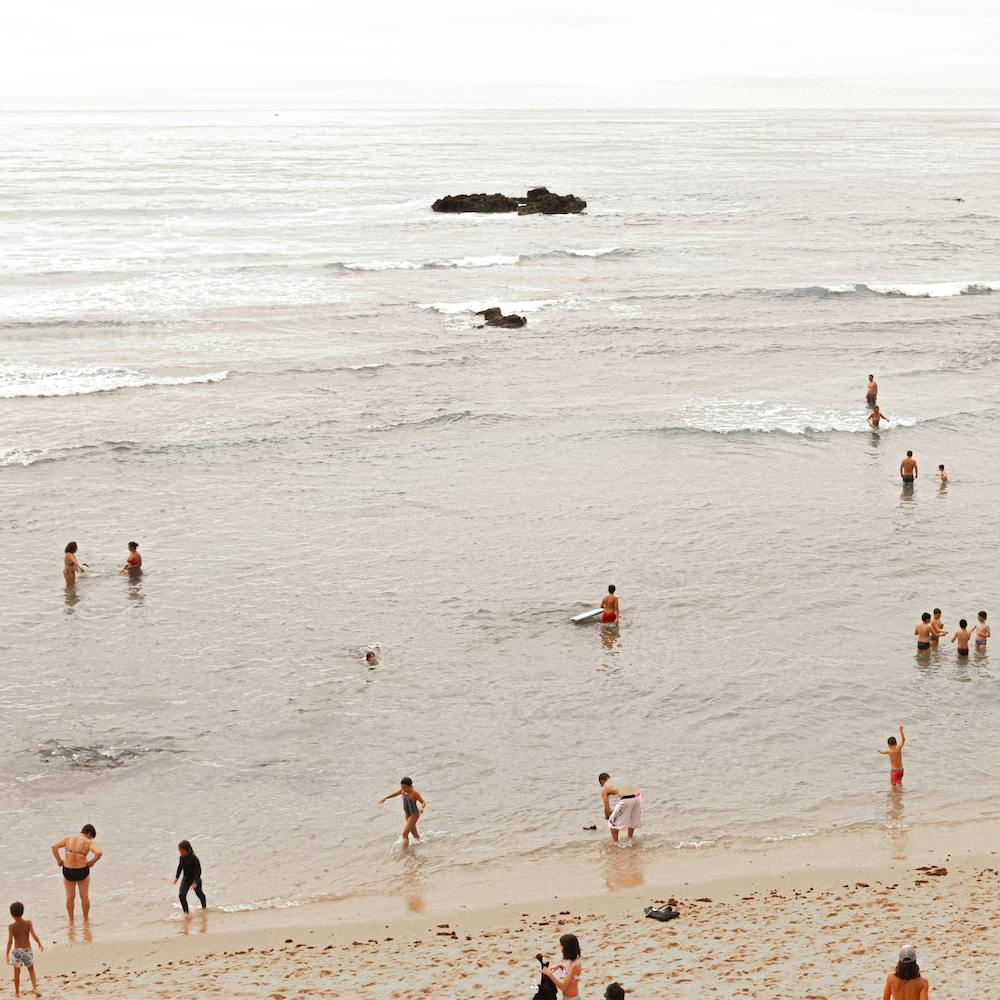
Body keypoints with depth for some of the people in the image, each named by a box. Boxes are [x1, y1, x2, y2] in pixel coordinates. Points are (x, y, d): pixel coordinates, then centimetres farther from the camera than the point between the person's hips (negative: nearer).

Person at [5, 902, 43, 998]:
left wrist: (7, 954, -9)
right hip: (28, 950, 1)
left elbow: (10, 941, -16)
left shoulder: (11, 927, -13)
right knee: (31, 970, 20)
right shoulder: (28, 923, -10)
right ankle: (34, 988, 3)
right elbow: (34, 935, -15)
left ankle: (17, 992, 23)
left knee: (17, 973, 14)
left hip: (17, 951, -1)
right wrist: (40, 944, 2)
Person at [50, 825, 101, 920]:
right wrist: (92, 862, -7)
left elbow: (54, 847, -10)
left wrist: (59, 860, -1)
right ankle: (86, 918, 28)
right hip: (82, 872, -2)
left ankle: (71, 919, 27)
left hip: (67, 872, 2)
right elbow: (98, 853, -24)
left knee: (70, 896, 19)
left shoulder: (68, 839, -1)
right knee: (84, 896, 18)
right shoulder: (88, 842, -9)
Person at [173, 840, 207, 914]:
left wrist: (195, 882, -35)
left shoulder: (194, 859, -29)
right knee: (181, 895, -12)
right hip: (186, 879, 5)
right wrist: (177, 877, 9)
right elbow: (180, 866, 9)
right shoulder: (182, 857, -10)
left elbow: (198, 871, -27)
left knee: (199, 894, 18)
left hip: (195, 879, -5)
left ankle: (204, 907, 46)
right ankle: (186, 912, -2)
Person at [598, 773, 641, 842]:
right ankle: (629, 839, 47)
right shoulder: (619, 780, 33)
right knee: (633, 820, 33)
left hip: (626, 800, -6)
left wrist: (607, 817, 37)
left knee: (613, 821, 15)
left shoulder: (604, 789, 16)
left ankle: (615, 843, 21)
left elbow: (607, 808, 14)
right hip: (637, 797, 6)